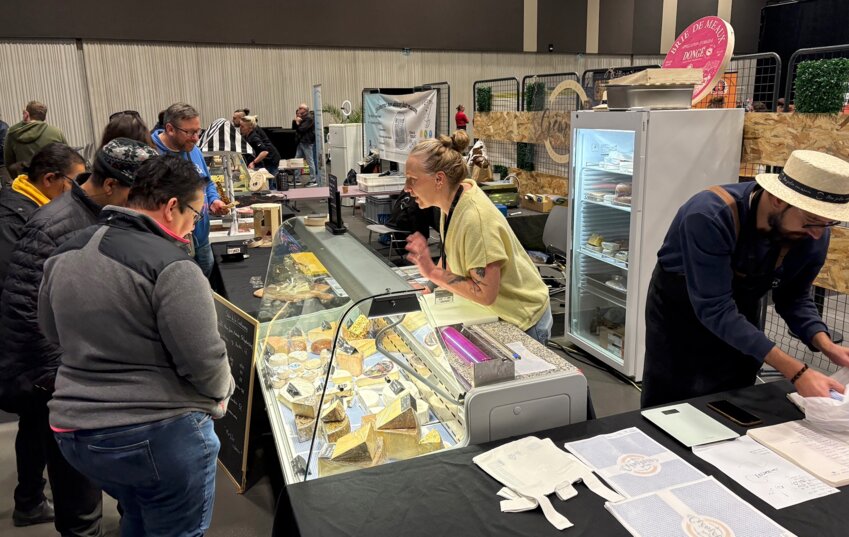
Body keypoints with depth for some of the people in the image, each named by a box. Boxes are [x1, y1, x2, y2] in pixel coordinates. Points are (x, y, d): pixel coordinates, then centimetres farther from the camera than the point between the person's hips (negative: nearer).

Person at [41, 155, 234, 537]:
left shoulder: (65, 255, 3)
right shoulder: (170, 264, -21)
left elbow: (54, 333, 16)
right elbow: (203, 359, -19)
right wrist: (221, 394, 0)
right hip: (159, 435, -7)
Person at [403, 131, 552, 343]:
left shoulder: (475, 218, -32)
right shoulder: (453, 199, -7)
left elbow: (485, 294, -29)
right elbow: (452, 252, 10)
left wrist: (433, 272, -25)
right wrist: (434, 275, -5)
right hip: (495, 314, 8)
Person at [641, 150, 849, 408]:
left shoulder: (813, 235, -18)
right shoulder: (711, 216, -36)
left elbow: (793, 296, -2)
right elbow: (715, 309, -37)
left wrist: (825, 344, -22)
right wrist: (796, 372, -39)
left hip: (740, 315, 5)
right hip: (679, 311, -4)